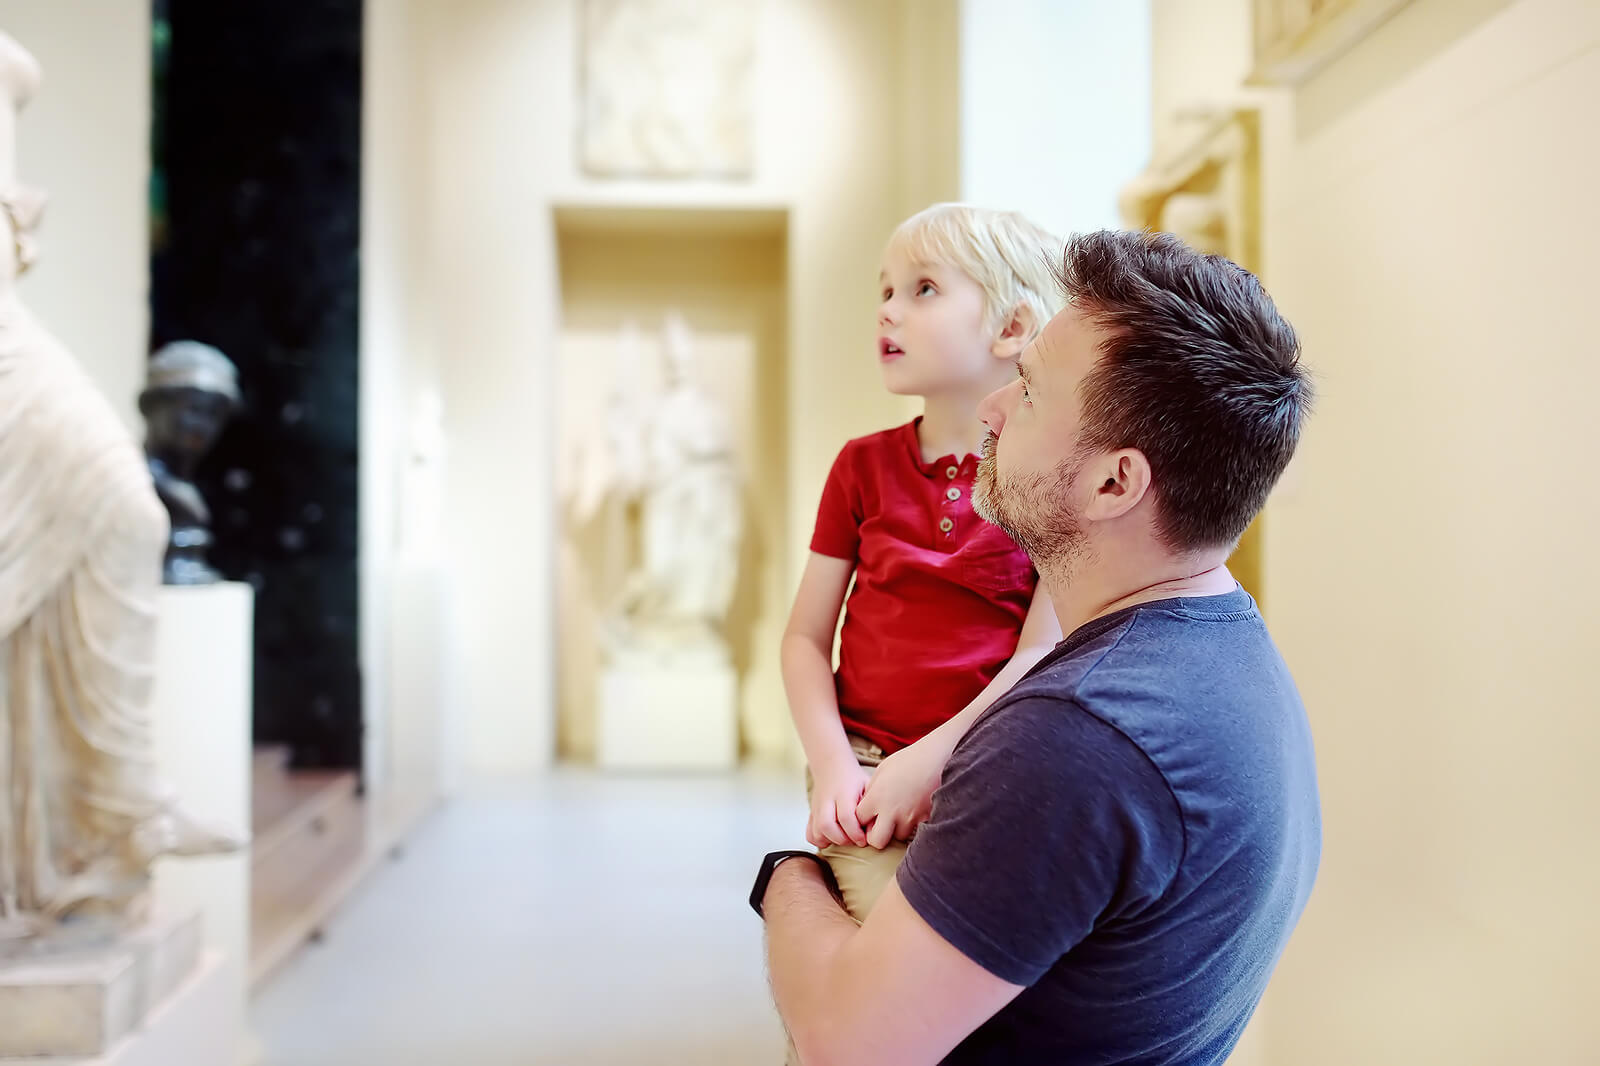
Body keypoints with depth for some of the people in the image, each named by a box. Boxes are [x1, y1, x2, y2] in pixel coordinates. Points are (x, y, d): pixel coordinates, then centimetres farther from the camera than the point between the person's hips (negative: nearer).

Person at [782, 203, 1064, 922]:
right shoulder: (863, 465, 6)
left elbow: (1043, 655, -7)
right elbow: (805, 637, 5)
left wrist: (929, 760, -17)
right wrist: (832, 765, -10)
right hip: (864, 761, 1)